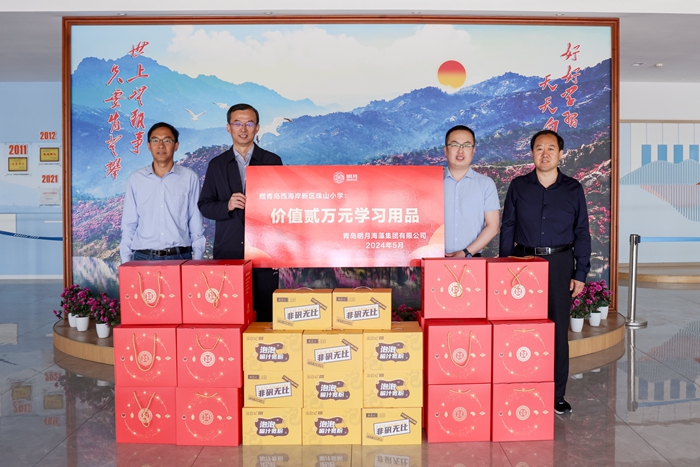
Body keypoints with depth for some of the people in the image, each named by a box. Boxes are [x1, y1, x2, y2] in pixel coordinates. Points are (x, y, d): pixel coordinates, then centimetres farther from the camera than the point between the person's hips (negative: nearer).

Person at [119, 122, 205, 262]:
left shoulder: (189, 178, 4)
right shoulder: (136, 179, 7)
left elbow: (196, 224, 6)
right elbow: (129, 225, 10)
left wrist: (197, 259, 1)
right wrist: (126, 261, 4)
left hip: (180, 257, -1)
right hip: (143, 257, 1)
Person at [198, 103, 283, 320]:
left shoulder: (272, 161, 7)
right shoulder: (217, 164, 11)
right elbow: (204, 205, 10)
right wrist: (227, 206, -10)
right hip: (228, 251, 1)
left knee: (266, 311, 1)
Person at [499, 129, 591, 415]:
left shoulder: (573, 189, 6)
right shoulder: (519, 186, 6)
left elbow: (582, 233, 7)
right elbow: (507, 228, 7)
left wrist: (581, 273, 1)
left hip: (560, 264, 0)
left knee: (559, 329, 2)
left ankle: (557, 394, 13)